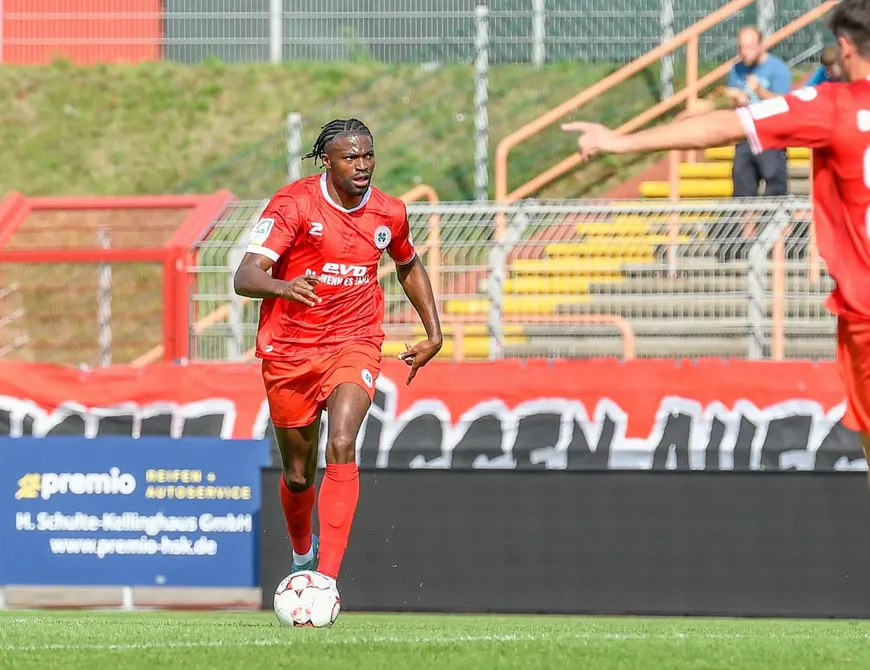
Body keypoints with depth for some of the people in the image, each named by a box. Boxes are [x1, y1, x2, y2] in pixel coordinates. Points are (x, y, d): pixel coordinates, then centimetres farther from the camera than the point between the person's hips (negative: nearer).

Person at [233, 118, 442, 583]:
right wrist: (282, 287, -46)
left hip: (354, 345, 1)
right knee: (298, 475, 10)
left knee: (341, 446, -25)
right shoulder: (293, 204, -14)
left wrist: (433, 333, 16)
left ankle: (326, 579, -28)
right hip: (289, 349, -1)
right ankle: (302, 554, 44)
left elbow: (409, 268, 22)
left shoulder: (388, 213, -1)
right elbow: (245, 277, -24)